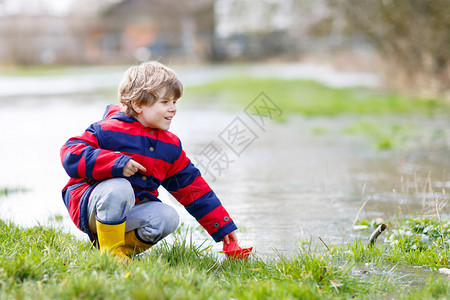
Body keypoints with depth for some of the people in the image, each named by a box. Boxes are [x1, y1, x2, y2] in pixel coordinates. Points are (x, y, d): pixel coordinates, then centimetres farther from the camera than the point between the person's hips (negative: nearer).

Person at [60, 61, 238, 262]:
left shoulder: (170, 146, 6)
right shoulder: (110, 131, -13)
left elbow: (193, 188, 10)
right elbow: (71, 154, -20)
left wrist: (223, 227, 7)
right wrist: (116, 163, -29)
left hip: (131, 211, 6)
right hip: (90, 203, -5)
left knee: (169, 218, -22)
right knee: (119, 188, -37)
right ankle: (110, 250, -19)